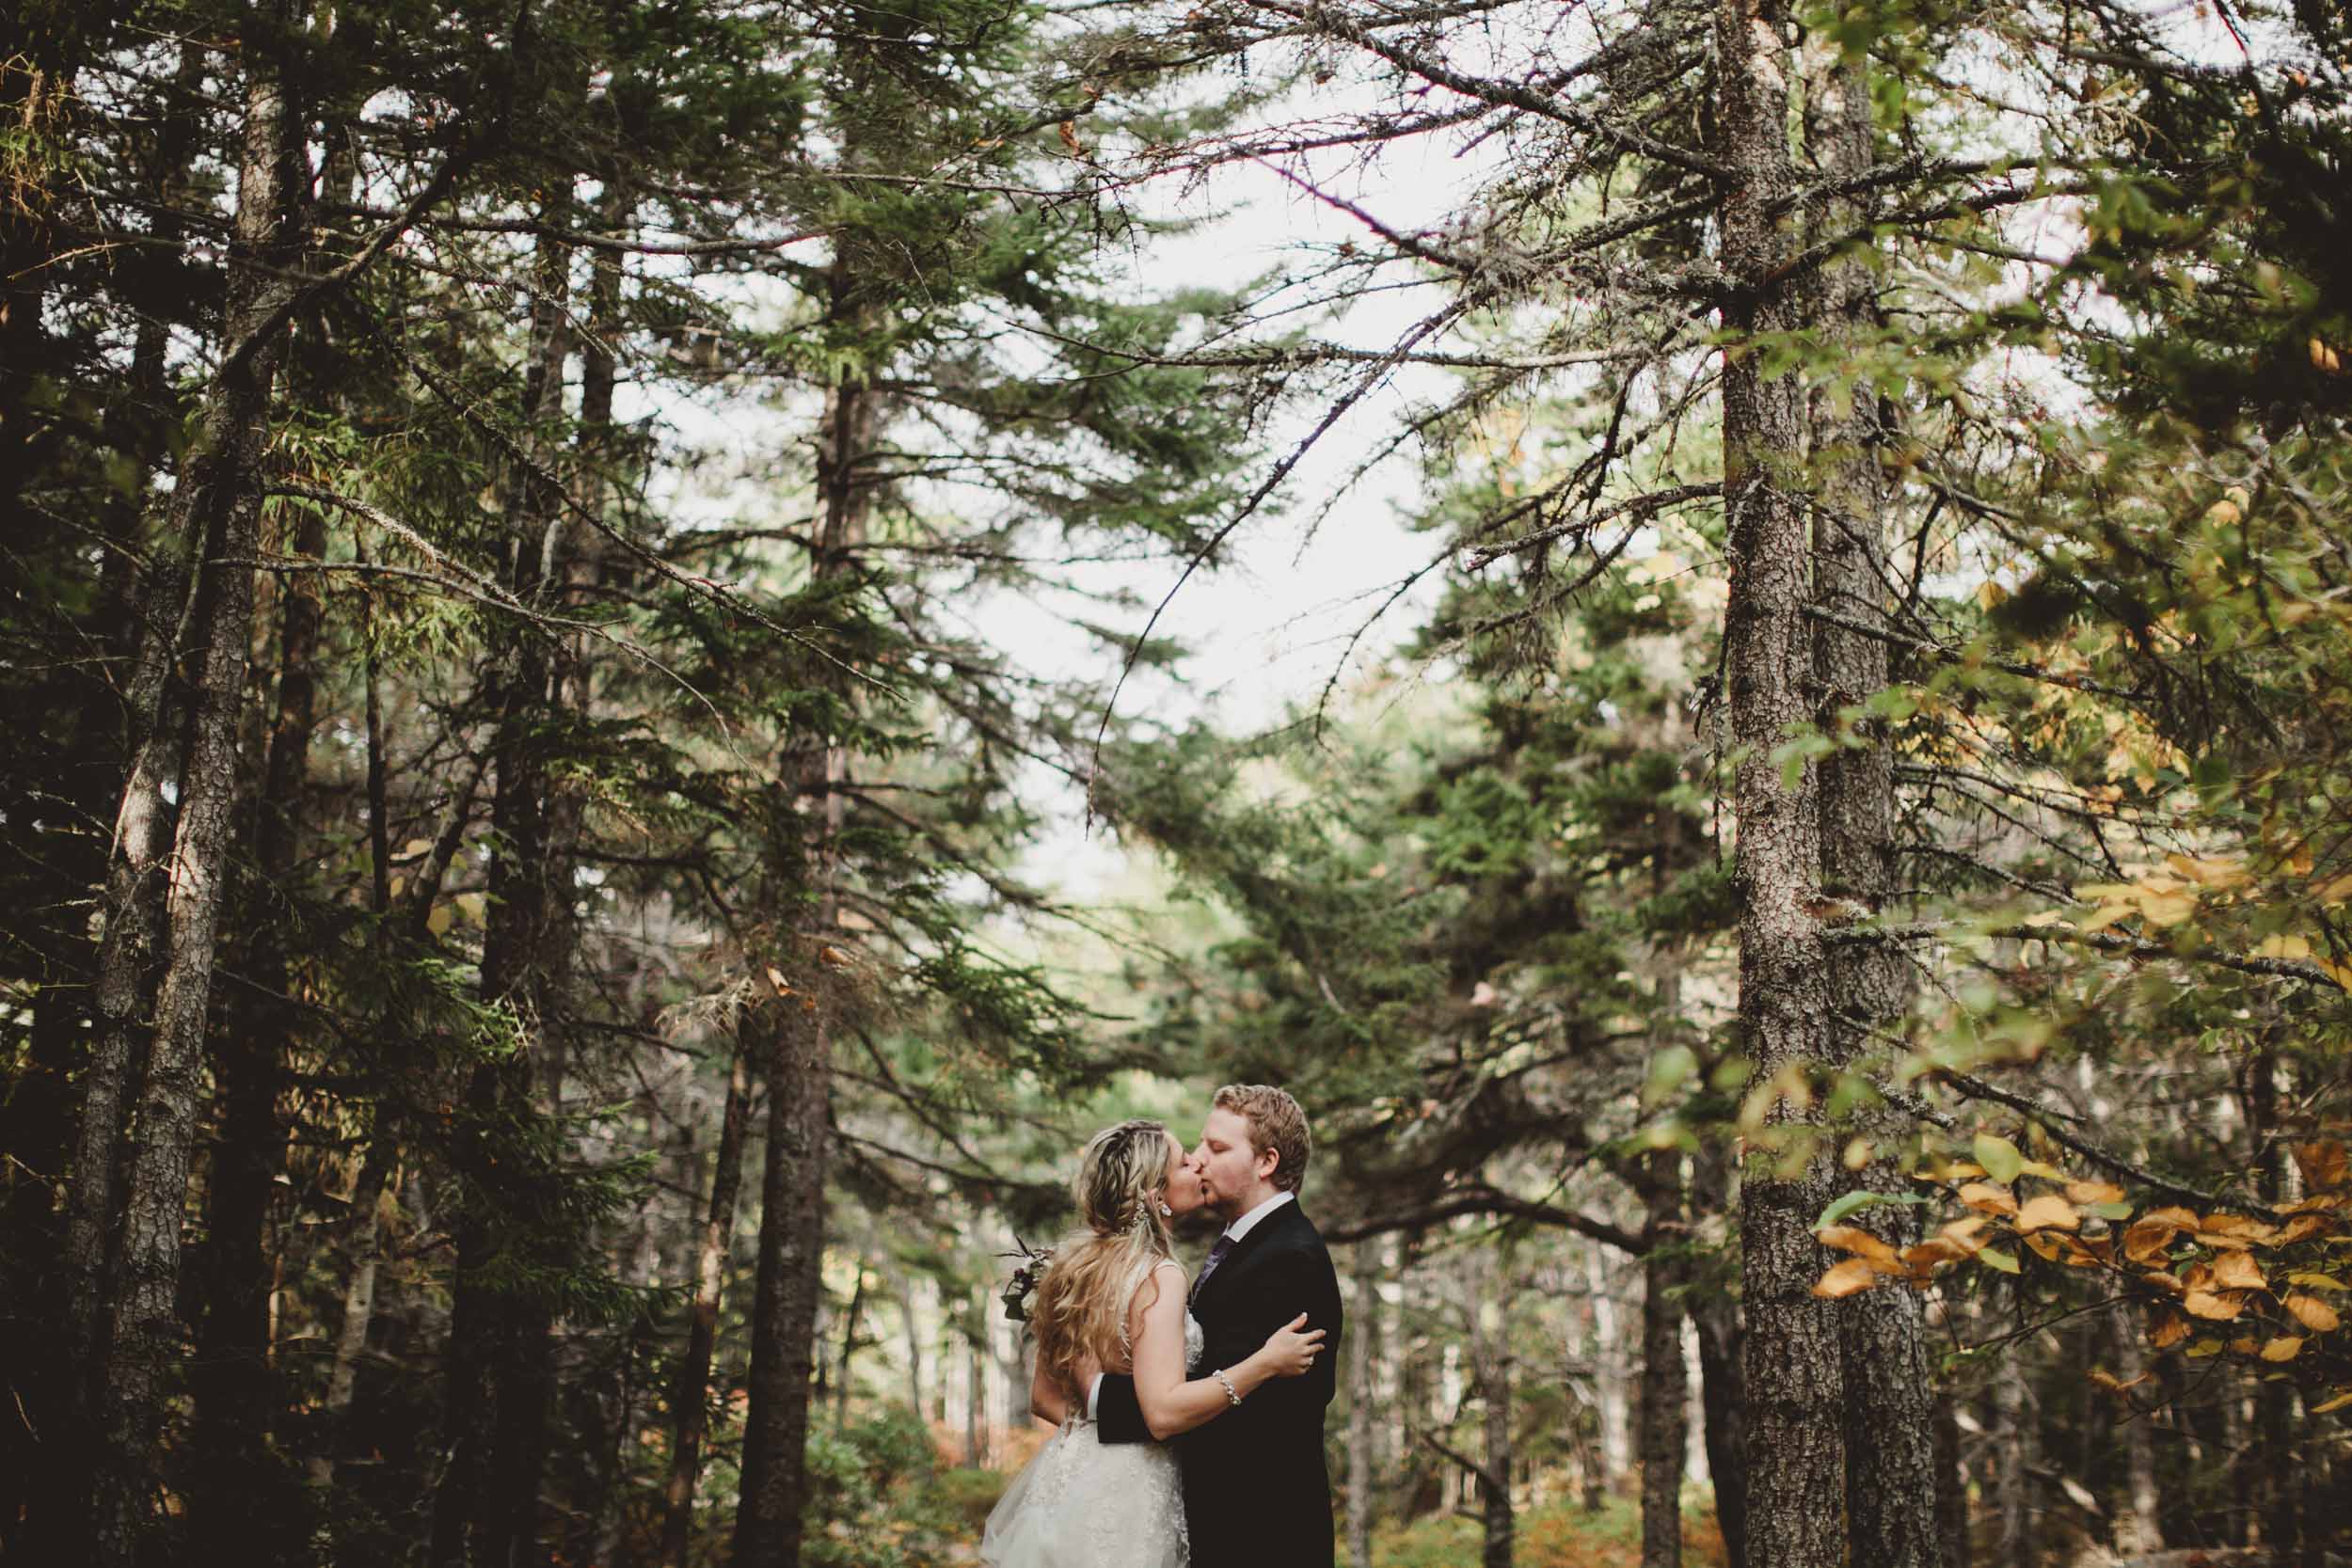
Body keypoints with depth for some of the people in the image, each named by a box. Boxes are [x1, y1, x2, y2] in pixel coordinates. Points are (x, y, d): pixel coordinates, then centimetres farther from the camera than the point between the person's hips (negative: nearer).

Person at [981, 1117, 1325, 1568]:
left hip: (1066, 1474, 8)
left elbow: (1044, 1398, 13)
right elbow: (1164, 1411, -25)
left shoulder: (1073, 1263, 8)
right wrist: (1265, 1362, -20)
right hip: (1125, 1493, -8)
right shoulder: (1158, 1276, -16)